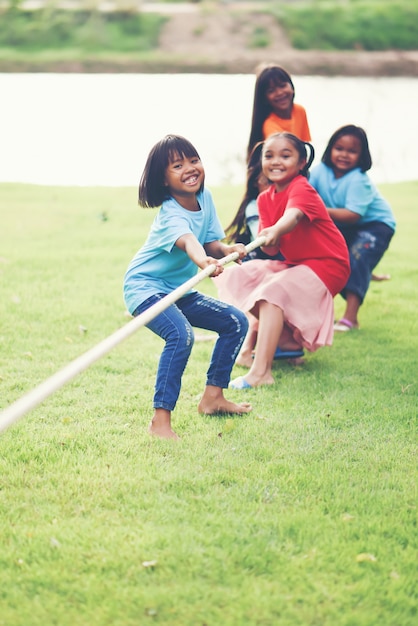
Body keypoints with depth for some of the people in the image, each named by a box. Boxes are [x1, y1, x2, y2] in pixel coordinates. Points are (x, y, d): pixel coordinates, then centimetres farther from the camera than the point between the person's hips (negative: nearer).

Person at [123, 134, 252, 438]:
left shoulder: (205, 198, -1)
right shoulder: (170, 215, -26)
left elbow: (210, 242, 0)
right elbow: (187, 241, -47)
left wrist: (227, 249, -23)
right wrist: (203, 261, -68)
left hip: (179, 290, 9)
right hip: (145, 287, -9)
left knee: (236, 322, 9)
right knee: (181, 334, -33)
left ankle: (212, 397, 20)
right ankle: (160, 420, -30)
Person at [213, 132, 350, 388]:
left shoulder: (302, 188, -17)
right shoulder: (266, 198, 4)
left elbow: (293, 215, -41)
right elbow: (272, 249, -2)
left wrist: (276, 231, -62)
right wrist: (267, 242, -26)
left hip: (326, 265, -9)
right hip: (295, 264, 9)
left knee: (273, 291, -30)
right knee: (238, 276, 5)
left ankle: (261, 371, -38)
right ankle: (288, 340, 6)